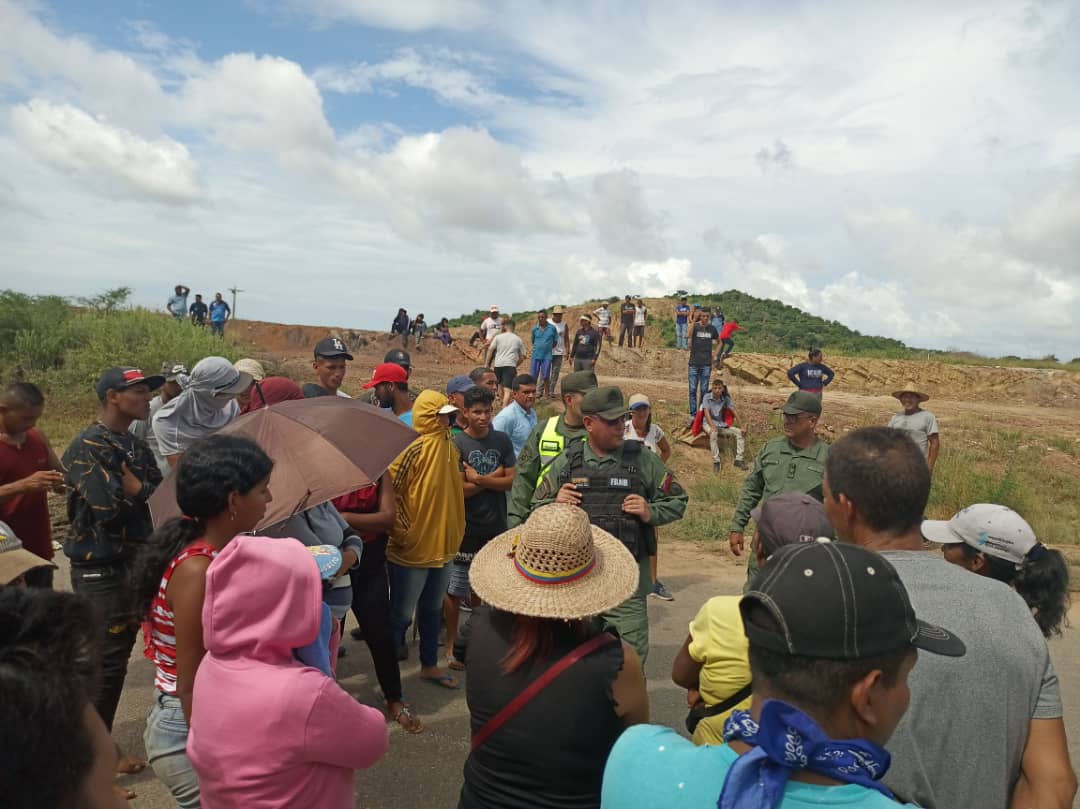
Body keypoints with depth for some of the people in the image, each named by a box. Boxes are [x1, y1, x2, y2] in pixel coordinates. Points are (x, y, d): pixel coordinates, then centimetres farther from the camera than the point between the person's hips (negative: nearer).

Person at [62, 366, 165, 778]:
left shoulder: (136, 446, 10)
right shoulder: (87, 447, -16)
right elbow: (109, 508, -24)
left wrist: (136, 488, -12)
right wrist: (142, 490, -9)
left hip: (137, 560, 8)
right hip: (100, 569, -8)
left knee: (118, 653, 17)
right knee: (107, 661, 1)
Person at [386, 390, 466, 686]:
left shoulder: (449, 447, 5)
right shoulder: (412, 449, -20)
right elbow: (390, 492, -20)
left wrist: (455, 532, 14)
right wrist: (402, 534, -17)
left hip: (442, 544, 8)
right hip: (412, 548, -7)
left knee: (432, 609, 21)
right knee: (401, 613, 7)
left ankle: (429, 665, 36)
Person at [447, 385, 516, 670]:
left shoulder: (502, 440, 3)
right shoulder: (456, 444, -8)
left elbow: (511, 481, -3)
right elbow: (460, 490, -13)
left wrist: (479, 479, -15)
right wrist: (494, 477, -9)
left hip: (495, 526, 4)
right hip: (465, 528, -4)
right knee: (455, 590, 3)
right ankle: (451, 643, 18)